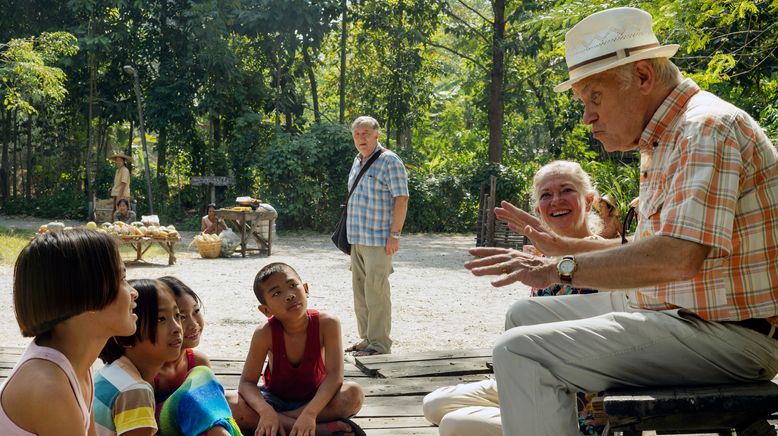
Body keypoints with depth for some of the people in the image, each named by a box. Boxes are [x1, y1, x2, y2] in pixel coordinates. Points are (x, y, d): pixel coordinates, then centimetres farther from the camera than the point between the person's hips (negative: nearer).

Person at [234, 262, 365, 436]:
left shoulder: (326, 324, -23)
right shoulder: (265, 333, -21)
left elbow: (334, 375, -29)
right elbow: (247, 382, -20)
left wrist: (310, 413, -43)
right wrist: (266, 411, -41)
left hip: (315, 398, -1)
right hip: (275, 398, 1)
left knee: (354, 394, -31)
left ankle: (283, 421, -24)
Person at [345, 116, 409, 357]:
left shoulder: (389, 161, -10)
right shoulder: (357, 161, 15)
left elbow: (401, 199, -13)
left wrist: (395, 234, -18)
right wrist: (350, 232, 18)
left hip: (378, 239, -8)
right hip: (357, 238, 8)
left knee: (376, 291, -8)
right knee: (360, 290, 13)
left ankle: (379, 344, -1)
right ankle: (366, 338, 23)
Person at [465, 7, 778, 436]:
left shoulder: (707, 128, -17)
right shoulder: (663, 141, 16)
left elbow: (679, 256, -30)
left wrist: (561, 269, -24)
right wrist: (561, 246, 19)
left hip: (725, 333, -11)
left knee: (520, 352, -21)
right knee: (525, 316, 17)